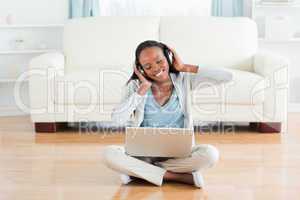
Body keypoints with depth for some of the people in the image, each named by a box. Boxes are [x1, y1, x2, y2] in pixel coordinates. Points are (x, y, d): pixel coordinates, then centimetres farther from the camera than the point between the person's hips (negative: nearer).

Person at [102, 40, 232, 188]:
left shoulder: (183, 80, -1)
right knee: (109, 153, -29)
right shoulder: (136, 86, -2)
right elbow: (117, 119, -17)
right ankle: (178, 177, -23)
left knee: (210, 154, -30)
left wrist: (185, 67, -9)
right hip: (144, 153, 0)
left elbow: (226, 77, -12)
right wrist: (143, 88, -14)